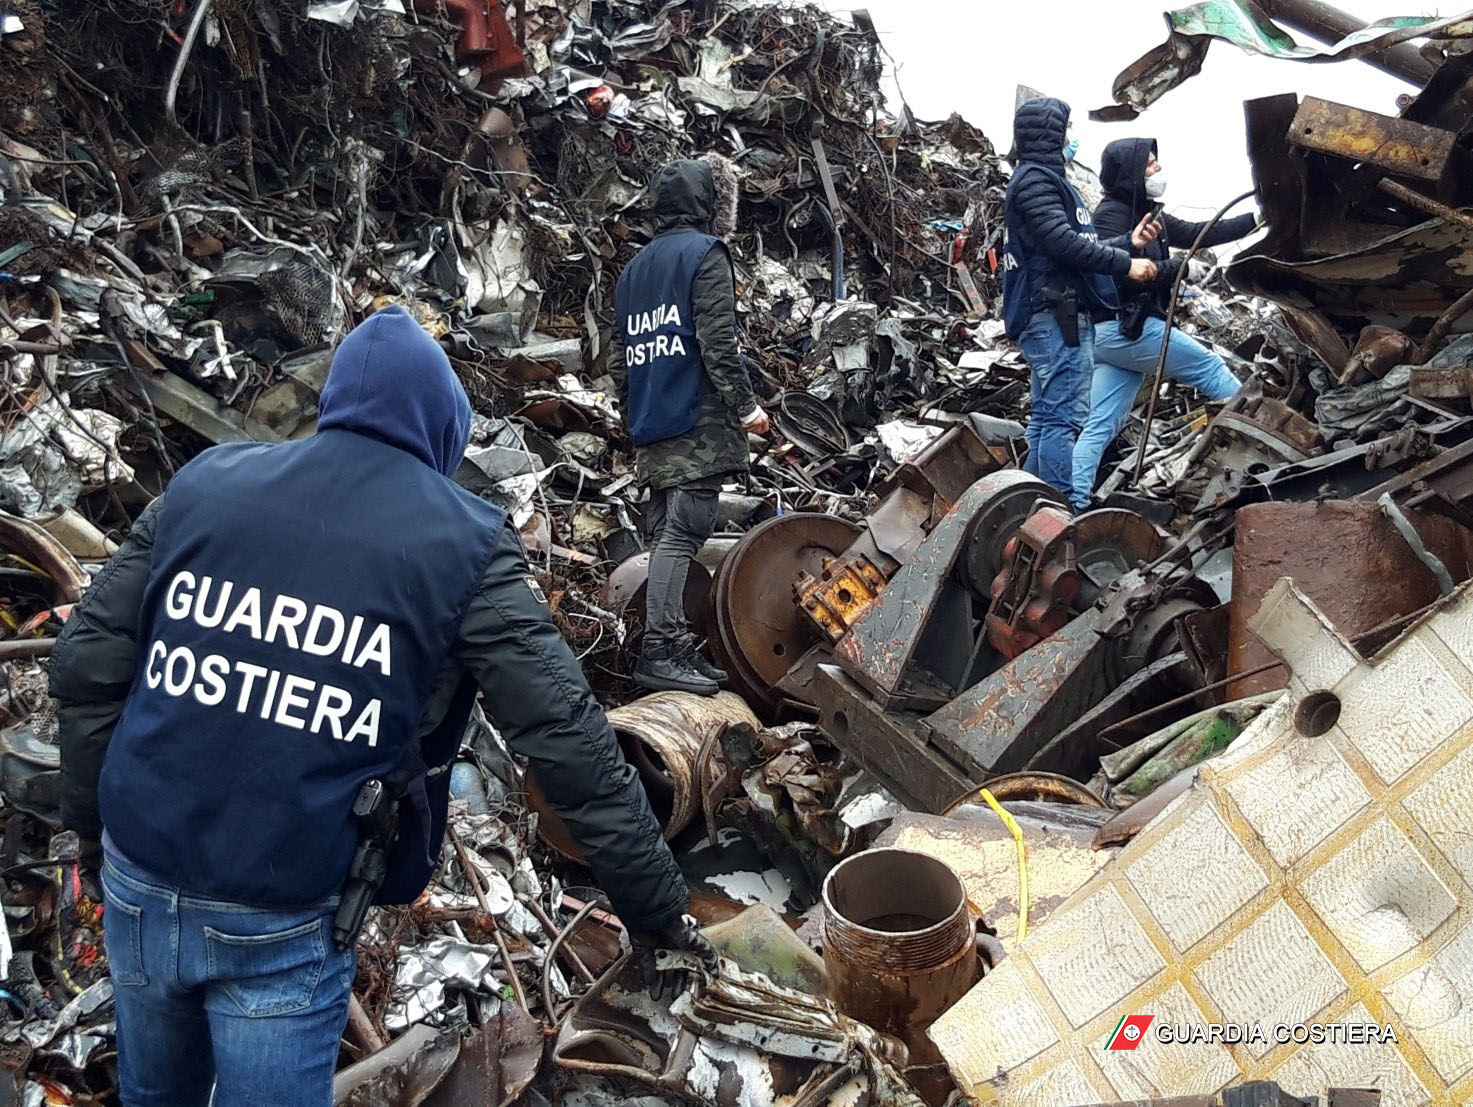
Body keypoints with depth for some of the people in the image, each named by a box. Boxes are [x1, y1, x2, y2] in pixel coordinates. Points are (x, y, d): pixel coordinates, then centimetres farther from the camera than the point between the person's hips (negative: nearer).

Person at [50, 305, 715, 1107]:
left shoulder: (204, 481, 0)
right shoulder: (461, 542, -11)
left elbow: (85, 666, 2)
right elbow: (565, 737, -12)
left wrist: (93, 819, 16)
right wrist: (652, 903, -3)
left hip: (139, 883, 5)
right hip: (283, 921, -4)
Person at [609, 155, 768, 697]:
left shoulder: (635, 267, 21)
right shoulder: (705, 253, -3)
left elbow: (619, 356, 22)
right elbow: (717, 343, -14)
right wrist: (746, 407, -9)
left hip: (651, 430, 9)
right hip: (698, 424, -8)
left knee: (665, 537, 10)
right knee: (681, 534, -11)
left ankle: (674, 648, 16)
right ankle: (660, 652, -13)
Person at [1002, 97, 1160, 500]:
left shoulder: (1048, 179, 26)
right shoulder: (1034, 179, -7)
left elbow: (1079, 248, 26)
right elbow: (1064, 244, -18)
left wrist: (1128, 242, 17)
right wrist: (1125, 264, -13)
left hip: (1066, 317, 11)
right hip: (1054, 316, -11)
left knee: (1047, 418, 10)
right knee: (1065, 416, -14)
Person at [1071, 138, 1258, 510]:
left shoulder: (1146, 214, 19)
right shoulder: (1112, 213, -9)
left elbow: (1197, 235, 23)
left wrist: (1256, 220, 22)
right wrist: (1175, 267, -13)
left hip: (1114, 334, 9)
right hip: (1124, 328, -9)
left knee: (1100, 427, 1)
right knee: (1209, 366, 4)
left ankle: (1075, 504, -3)